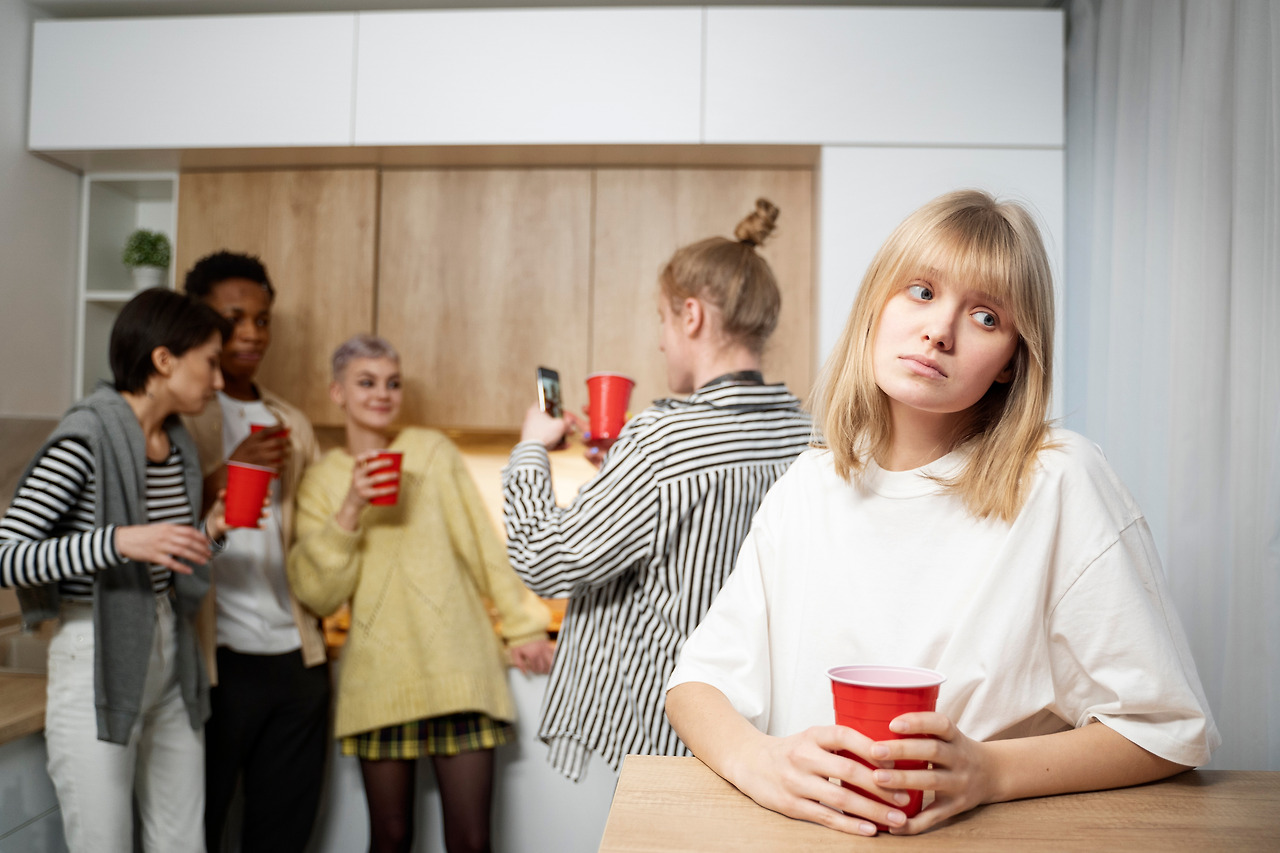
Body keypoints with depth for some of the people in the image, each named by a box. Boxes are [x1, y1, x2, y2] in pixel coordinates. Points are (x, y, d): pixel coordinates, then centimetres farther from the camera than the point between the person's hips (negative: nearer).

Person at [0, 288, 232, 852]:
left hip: (170, 666, 7)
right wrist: (120, 541, -29)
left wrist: (209, 531, 0)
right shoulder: (85, 438, -15)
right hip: (97, 668, -7)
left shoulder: (178, 445, 8)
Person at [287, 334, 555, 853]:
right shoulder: (320, 481, 6)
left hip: (458, 665, -1)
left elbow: (482, 543, 6)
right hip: (380, 675, 1)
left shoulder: (433, 451, 3)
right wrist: (349, 511, -14)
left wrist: (522, 626, 6)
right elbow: (318, 595, -2)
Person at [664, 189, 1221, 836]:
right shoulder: (809, 486, 1)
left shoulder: (1058, 482, -10)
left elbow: (1170, 730, -7)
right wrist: (756, 760, -20)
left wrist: (989, 772, -21)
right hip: (804, 830, 2)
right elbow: (699, 679, 1)